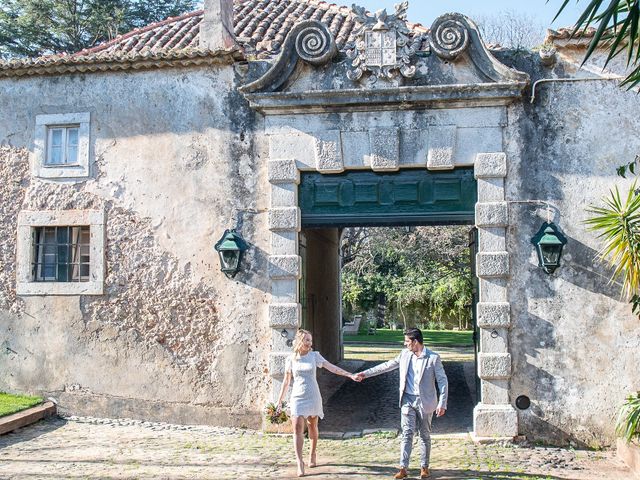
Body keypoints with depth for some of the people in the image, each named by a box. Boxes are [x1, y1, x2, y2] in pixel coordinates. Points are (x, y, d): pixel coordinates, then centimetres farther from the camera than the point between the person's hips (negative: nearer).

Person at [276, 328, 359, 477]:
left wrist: (350, 375, -12)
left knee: (313, 427, 11)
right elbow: (286, 381, 7)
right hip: (298, 398, -1)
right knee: (298, 429, -12)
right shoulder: (291, 359, 0)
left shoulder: (314, 356, -1)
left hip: (313, 397, 1)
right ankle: (299, 462, -13)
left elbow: (331, 367, -4)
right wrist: (279, 401, 7)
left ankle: (312, 455, 32)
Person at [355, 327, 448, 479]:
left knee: (425, 435, 8)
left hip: (425, 402, -3)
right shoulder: (404, 354, 4)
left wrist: (442, 403, -14)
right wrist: (365, 374, 12)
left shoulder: (433, 358, -9)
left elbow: (443, 381, -8)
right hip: (408, 400, 3)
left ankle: (424, 467, 19)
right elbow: (386, 366, 12)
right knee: (407, 434, -2)